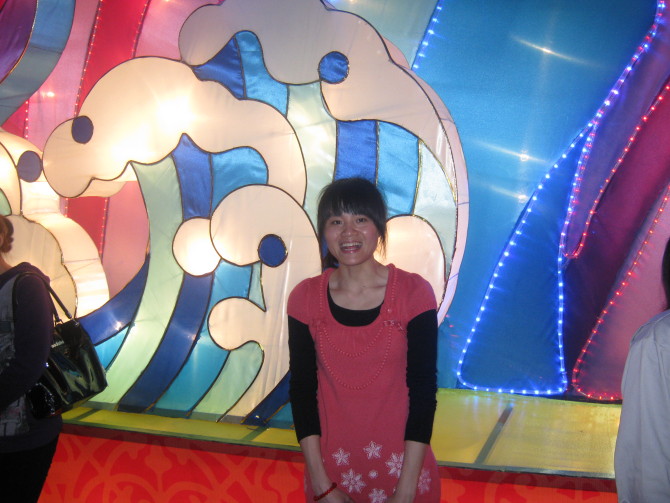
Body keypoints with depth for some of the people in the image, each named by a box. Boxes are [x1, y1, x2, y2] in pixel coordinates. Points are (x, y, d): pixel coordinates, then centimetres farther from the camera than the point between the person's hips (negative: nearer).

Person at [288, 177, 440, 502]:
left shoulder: (414, 293, -10)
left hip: (401, 465, -1)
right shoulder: (305, 299, -5)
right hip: (332, 468, 2)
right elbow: (302, 389, -3)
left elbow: (423, 389, -10)